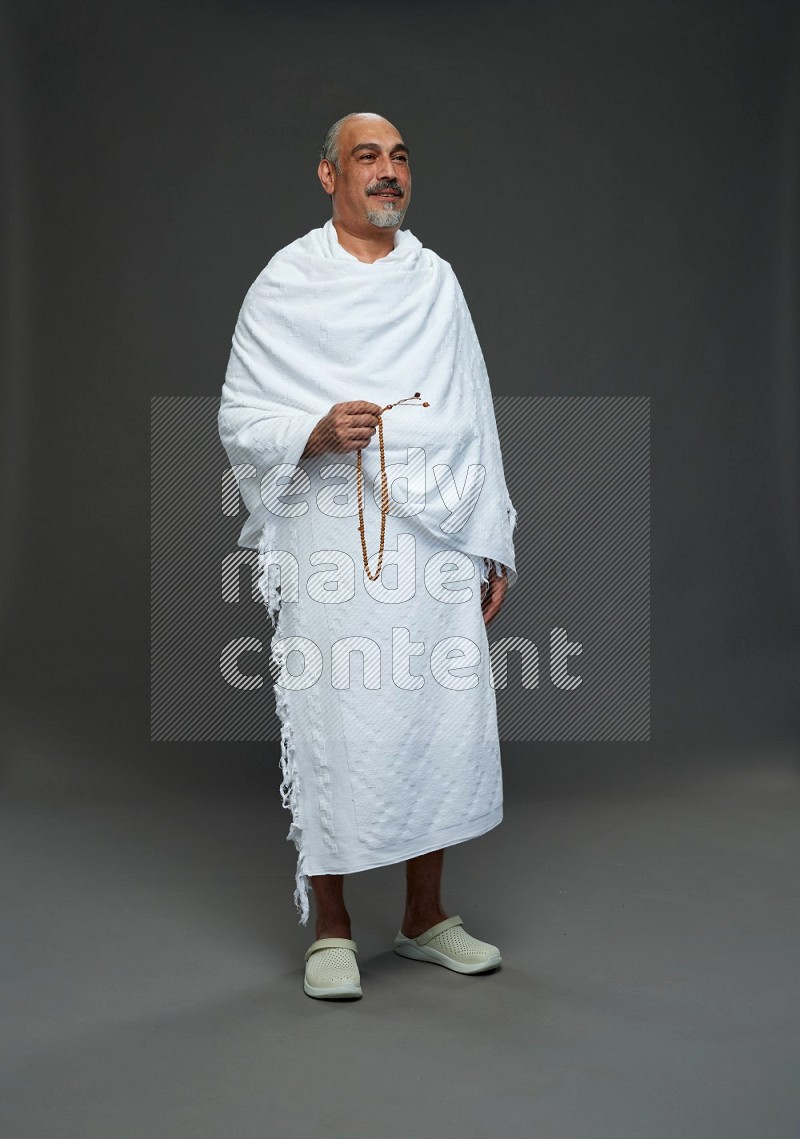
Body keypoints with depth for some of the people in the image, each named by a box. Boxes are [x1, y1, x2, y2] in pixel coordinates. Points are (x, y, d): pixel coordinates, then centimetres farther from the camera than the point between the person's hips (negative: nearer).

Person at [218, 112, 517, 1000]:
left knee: (445, 719, 5)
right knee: (337, 723, -2)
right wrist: (316, 433, -20)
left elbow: (473, 419, 15)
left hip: (439, 537, 4)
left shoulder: (436, 281, 15)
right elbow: (240, 420, 1)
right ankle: (331, 930, 16)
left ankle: (425, 917, 24)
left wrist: (492, 543, 11)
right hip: (335, 537, -4)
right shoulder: (286, 284, 3)